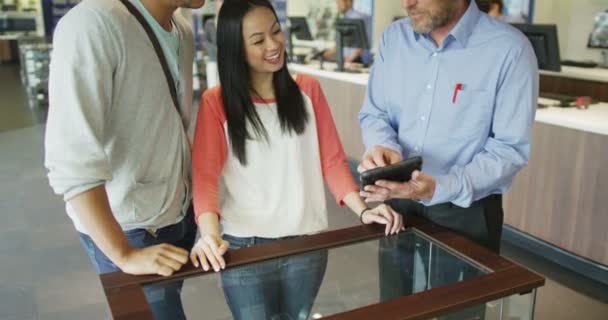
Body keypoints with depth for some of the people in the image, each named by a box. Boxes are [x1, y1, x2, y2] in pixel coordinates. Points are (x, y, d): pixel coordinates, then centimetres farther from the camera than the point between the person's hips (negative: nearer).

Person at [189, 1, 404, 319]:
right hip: (245, 245, -2)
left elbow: (333, 160, 2)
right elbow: (205, 176, -13)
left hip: (308, 242, 3)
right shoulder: (216, 102, -6)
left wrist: (362, 210, -12)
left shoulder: (308, 90, 2)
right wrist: (210, 233, -30)